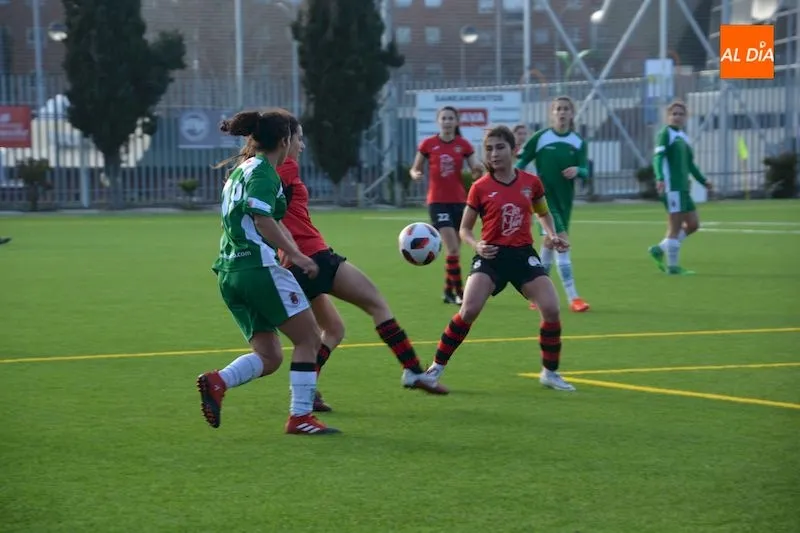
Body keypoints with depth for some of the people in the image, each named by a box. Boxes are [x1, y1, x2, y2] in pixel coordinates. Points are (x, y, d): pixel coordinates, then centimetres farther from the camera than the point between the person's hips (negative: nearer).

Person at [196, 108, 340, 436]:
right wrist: (296, 256, -19)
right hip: (259, 267, -9)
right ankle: (300, 416, -3)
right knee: (308, 338, 1)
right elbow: (262, 219, -19)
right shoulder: (263, 171, -6)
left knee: (269, 357, 9)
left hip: (229, 271, 9)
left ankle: (217, 382, -14)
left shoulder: (241, 169, 21)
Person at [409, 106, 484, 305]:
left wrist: (479, 169, -21)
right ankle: (458, 291, -9)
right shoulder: (428, 144, -1)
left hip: (459, 201, 3)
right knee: (453, 248, -15)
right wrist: (415, 174, -15)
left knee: (455, 249, 9)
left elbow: (476, 171, 1)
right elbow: (414, 169, 7)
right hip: (438, 201, -3)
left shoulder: (464, 145, 3)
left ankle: (448, 290, 23)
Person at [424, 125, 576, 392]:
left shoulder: (531, 182, 2)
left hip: (523, 254, 2)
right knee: (469, 311, -18)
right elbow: (465, 229, 5)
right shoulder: (480, 188, -3)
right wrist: (477, 245, -15)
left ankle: (550, 372, 10)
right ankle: (437, 367, -2)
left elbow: (544, 213, 22)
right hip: (491, 256, -2)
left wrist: (552, 235, 3)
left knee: (551, 309, -11)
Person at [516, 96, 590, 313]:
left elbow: (585, 171, -1)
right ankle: (573, 298, -14)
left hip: (565, 200, 4)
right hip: (544, 197, -4)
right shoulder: (540, 138, -6)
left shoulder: (578, 142, 3)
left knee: (550, 244, 12)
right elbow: (520, 163, 0)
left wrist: (577, 170, -23)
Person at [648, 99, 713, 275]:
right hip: (671, 187, -9)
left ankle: (659, 250, 16)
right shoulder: (665, 133, -6)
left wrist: (703, 181, 28)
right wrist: (660, 178, -32)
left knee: (693, 224, 9)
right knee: (675, 226, -7)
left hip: (683, 188, 9)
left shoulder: (684, 137, 19)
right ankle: (673, 266, 0)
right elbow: (658, 157, -18)